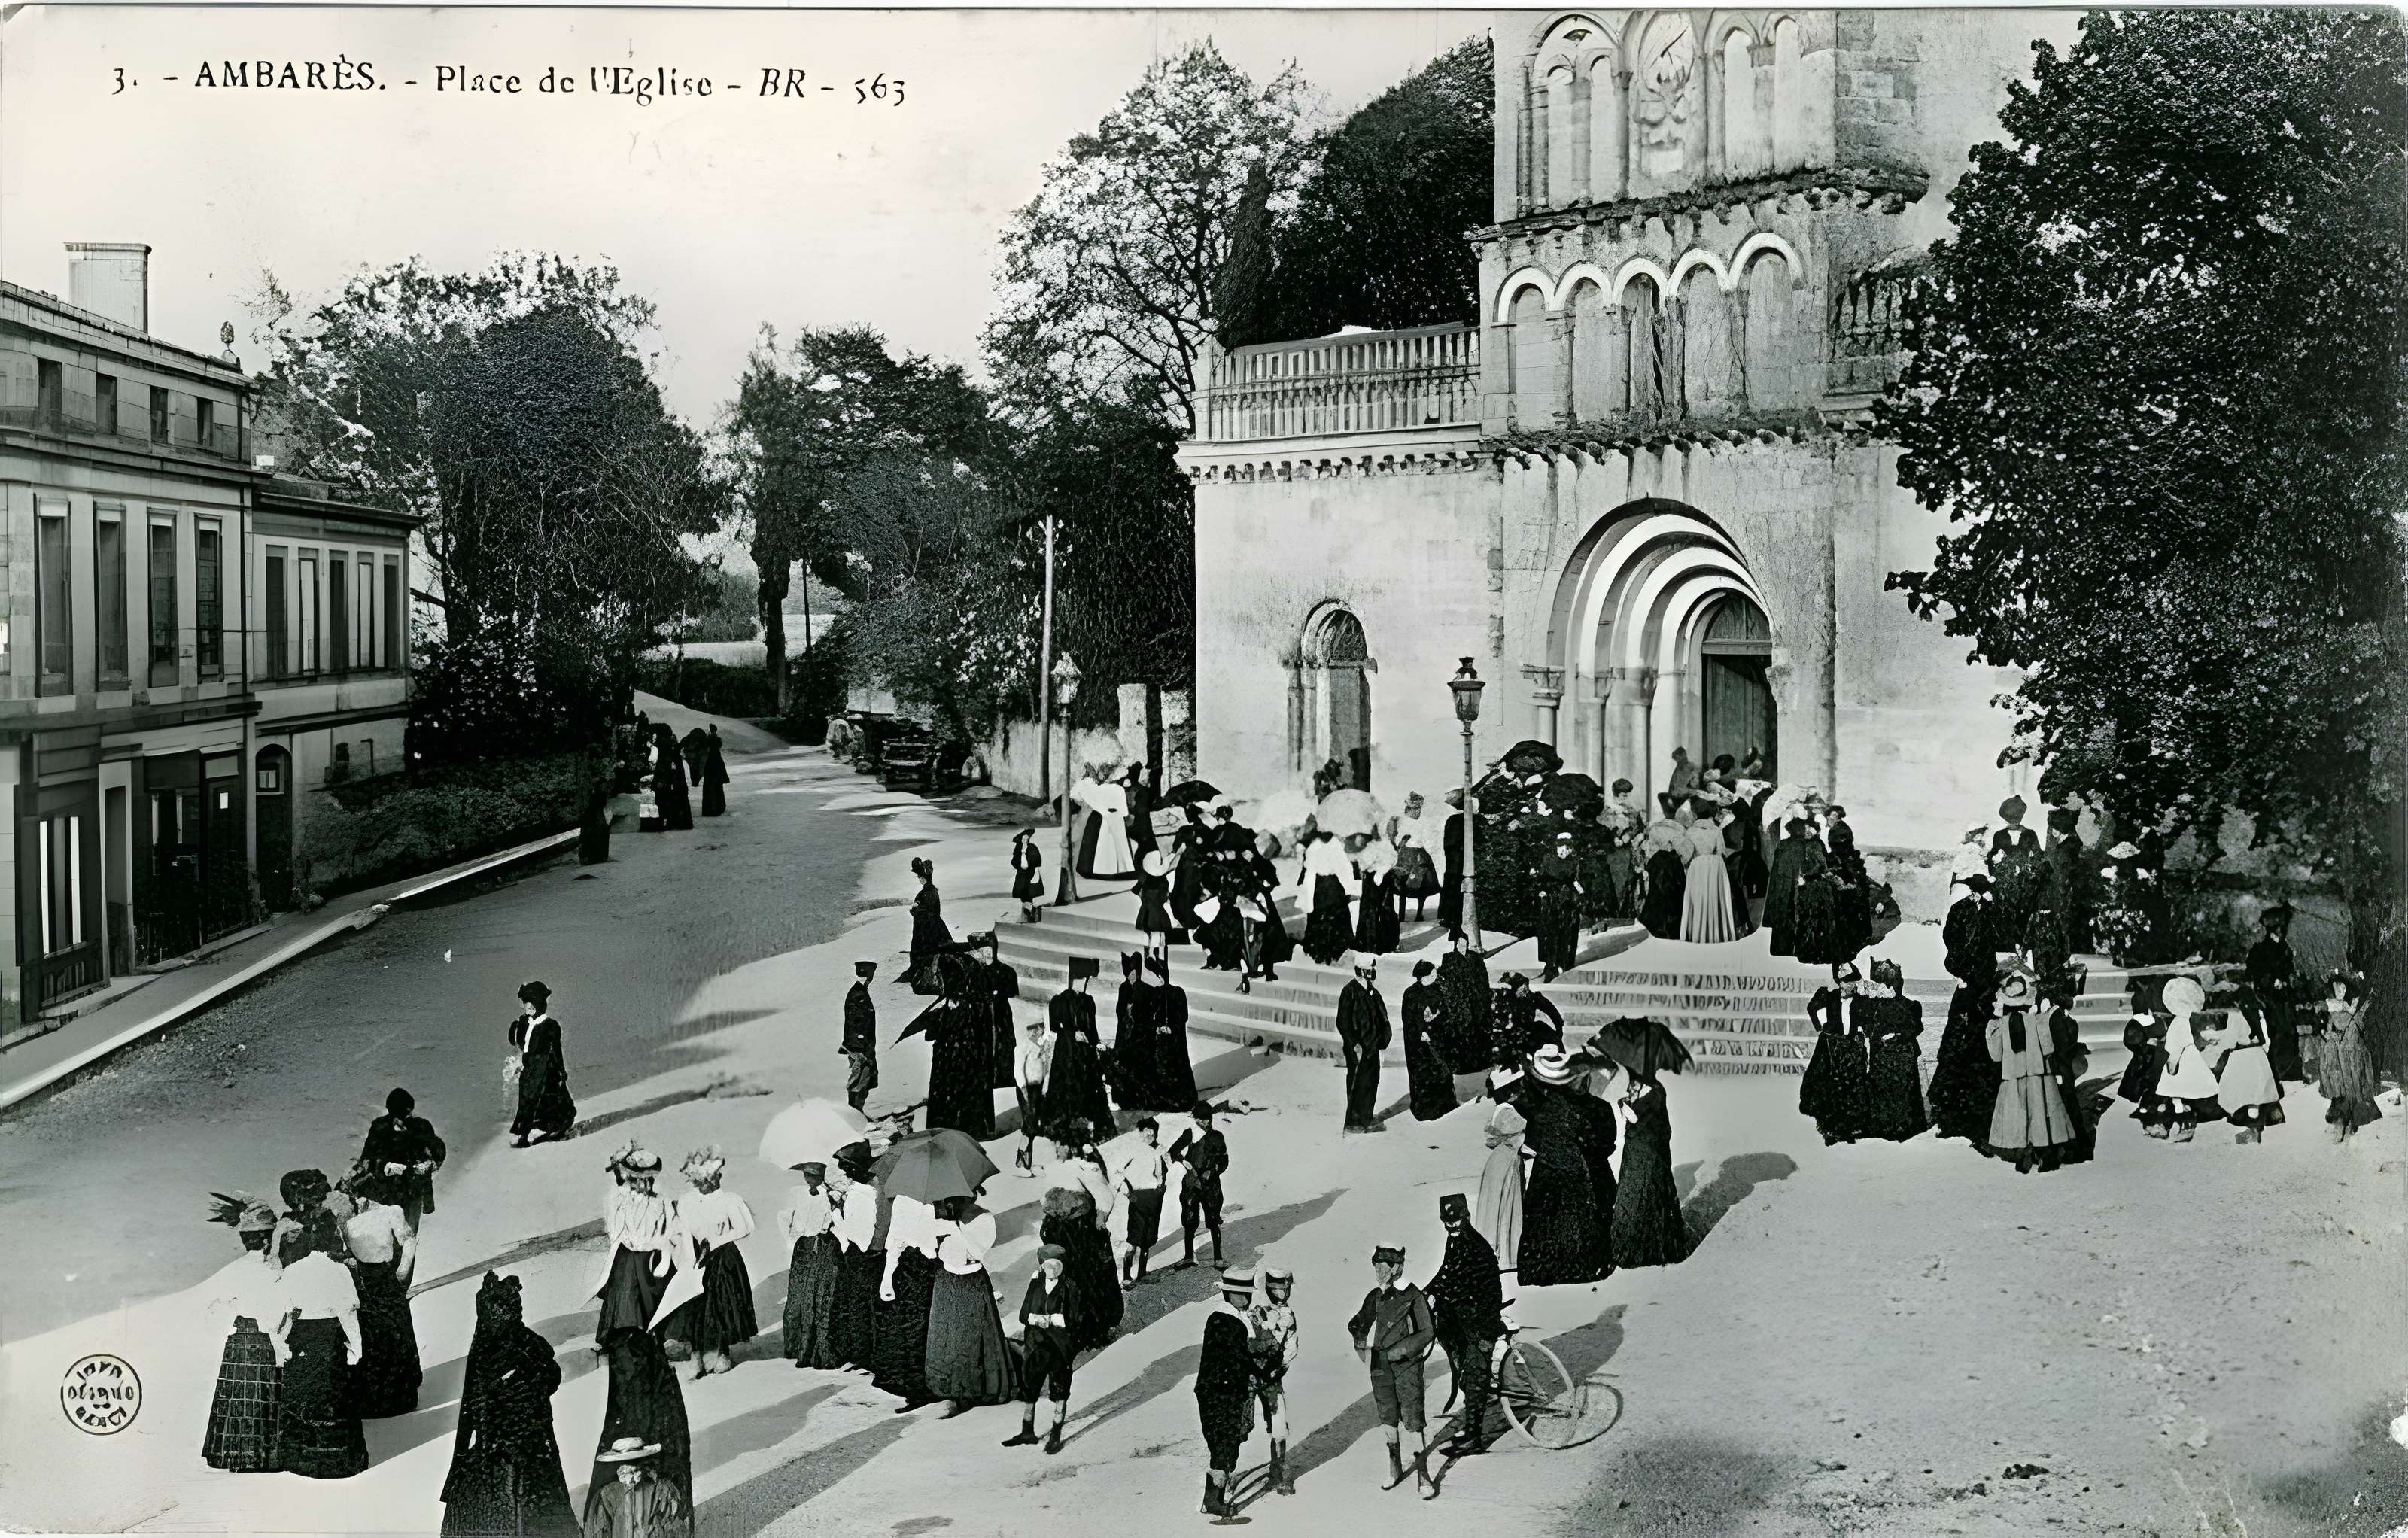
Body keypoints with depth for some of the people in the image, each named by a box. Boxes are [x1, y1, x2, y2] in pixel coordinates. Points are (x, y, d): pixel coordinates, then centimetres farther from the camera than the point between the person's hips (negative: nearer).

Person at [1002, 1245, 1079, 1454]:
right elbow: (1024, 1315, 2)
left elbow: (1072, 1319, -11)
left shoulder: (1069, 1288, -4)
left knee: (1060, 1391, 3)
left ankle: (1056, 1435, 15)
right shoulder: (1036, 1284, 4)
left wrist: (1046, 1319, -15)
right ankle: (1027, 1433, 21)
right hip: (1035, 1345, 3)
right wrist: (1040, 1319, -17)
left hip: (1060, 1347, -3)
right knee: (1028, 1388, 7)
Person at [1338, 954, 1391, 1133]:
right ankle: (1353, 1122, 6)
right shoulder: (1350, 991, -15)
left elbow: (1380, 1016, 19)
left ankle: (1367, 1118, 25)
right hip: (1358, 1048, -8)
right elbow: (1343, 1022, -17)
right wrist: (1354, 1044, -20)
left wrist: (1383, 1037, 10)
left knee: (1372, 1081, 14)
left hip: (1372, 1045, 8)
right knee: (1358, 1083, -2)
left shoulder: (1371, 990, 10)